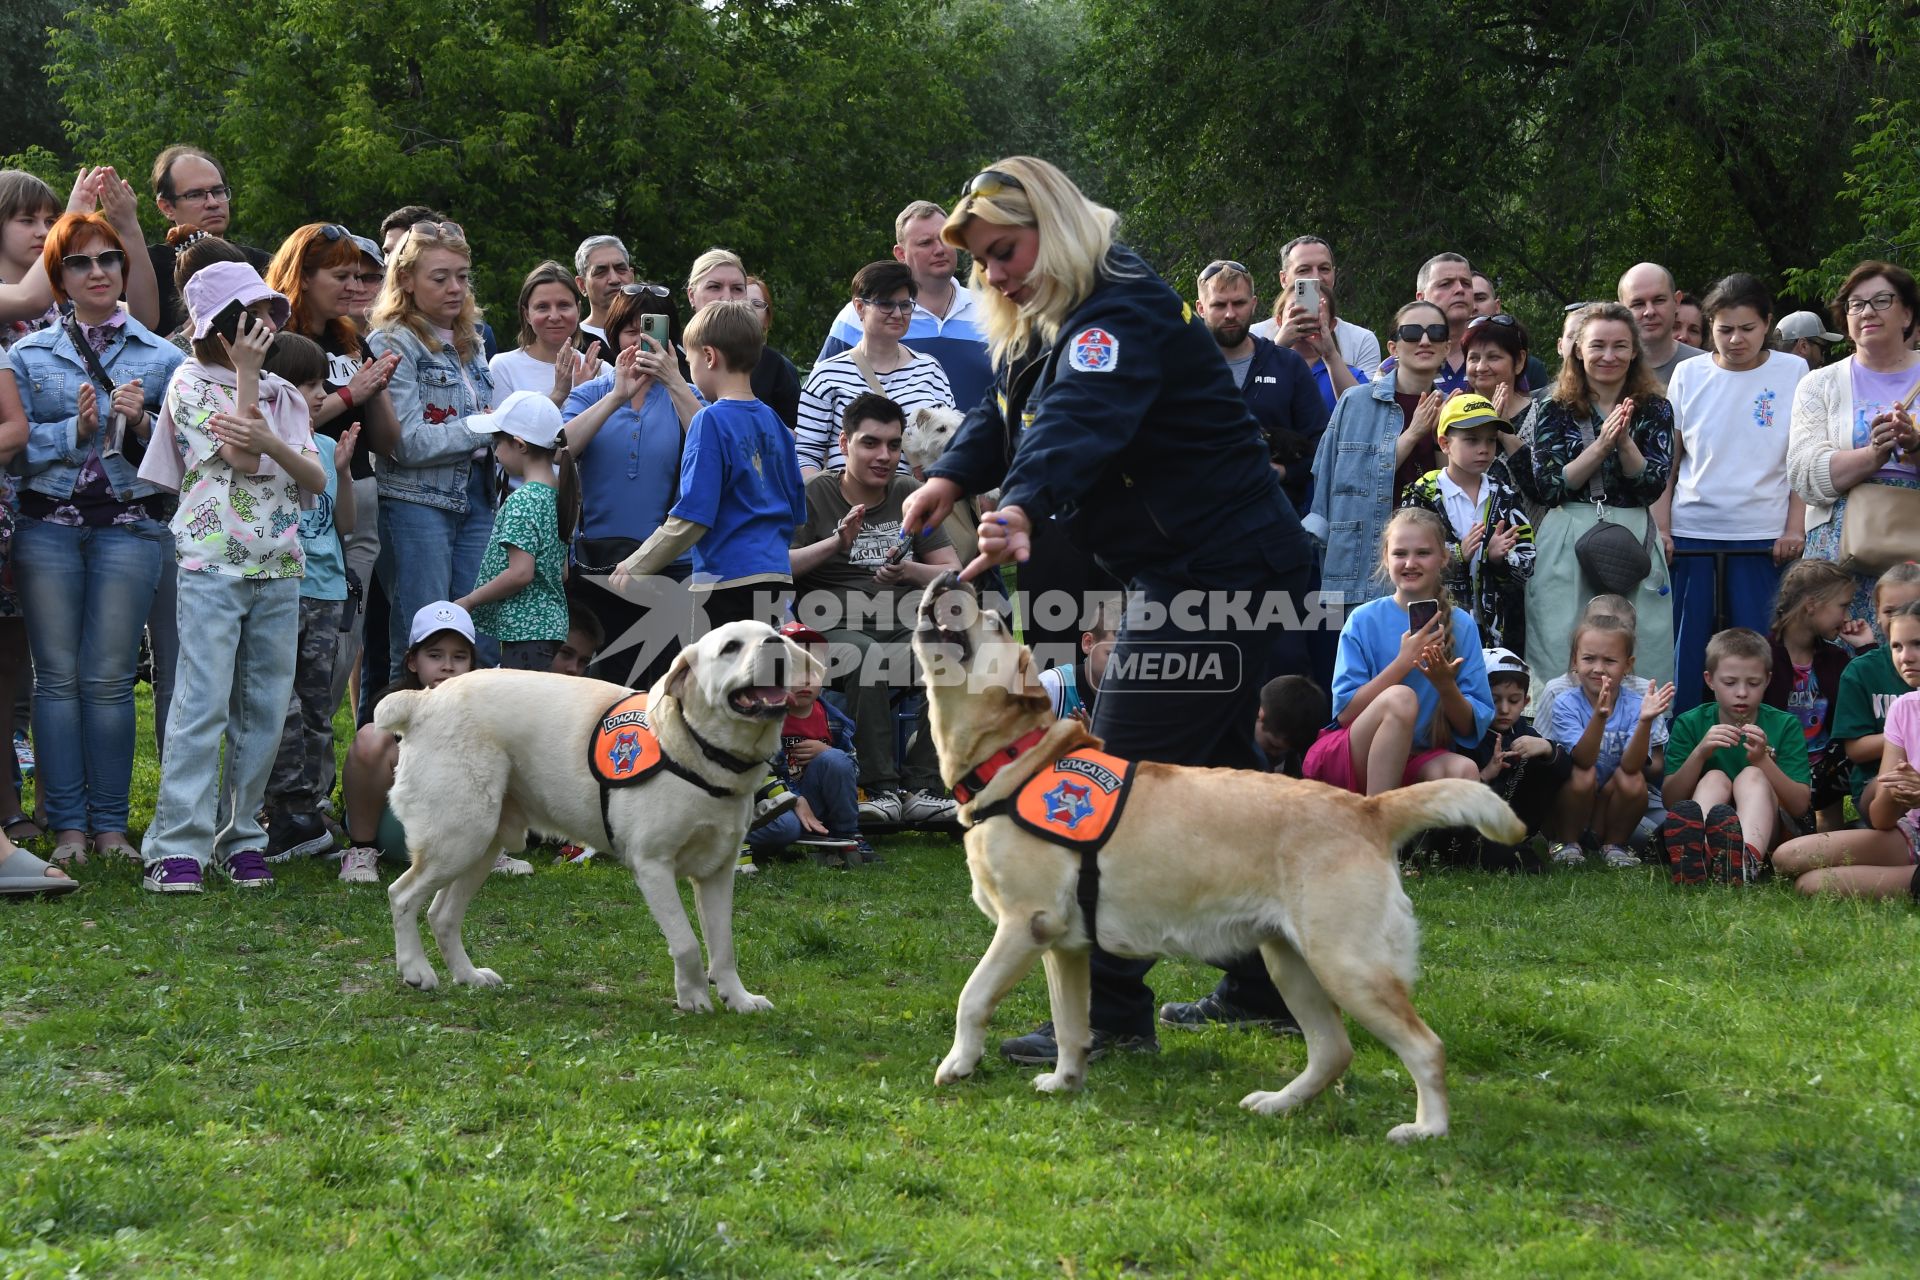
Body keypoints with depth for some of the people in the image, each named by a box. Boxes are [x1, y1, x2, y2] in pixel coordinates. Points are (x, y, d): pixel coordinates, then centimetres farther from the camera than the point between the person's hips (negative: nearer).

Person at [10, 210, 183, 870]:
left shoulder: (162, 356, 9)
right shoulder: (29, 354, 10)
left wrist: (141, 424, -13)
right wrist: (74, 430, -14)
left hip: (129, 525, -1)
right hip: (48, 524, 1)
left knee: (109, 678, -2)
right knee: (57, 675, 0)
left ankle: (110, 824, 5)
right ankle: (67, 824, 5)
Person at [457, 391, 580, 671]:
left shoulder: (522, 501, -15)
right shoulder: (560, 494, 12)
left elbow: (520, 573, -22)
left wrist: (468, 601, -12)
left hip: (524, 630, -9)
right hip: (551, 625, 9)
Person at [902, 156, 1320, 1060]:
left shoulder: (1120, 313, -19)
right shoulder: (1044, 324, 16)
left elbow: (1080, 419, -37)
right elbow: (1004, 415, 13)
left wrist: (1023, 506, -53)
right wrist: (953, 476, -6)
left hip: (1220, 571, -11)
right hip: (1180, 572, 11)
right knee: (1220, 776, 18)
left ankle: (1111, 1012, -10)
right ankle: (1266, 986, 29)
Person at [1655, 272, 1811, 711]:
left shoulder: (1793, 372, 3)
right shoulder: (1689, 375, 6)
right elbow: (1666, 461, 8)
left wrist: (1795, 527, -4)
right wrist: (1660, 528, 0)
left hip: (1763, 536, -1)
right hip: (1690, 534, 1)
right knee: (1685, 652, 2)